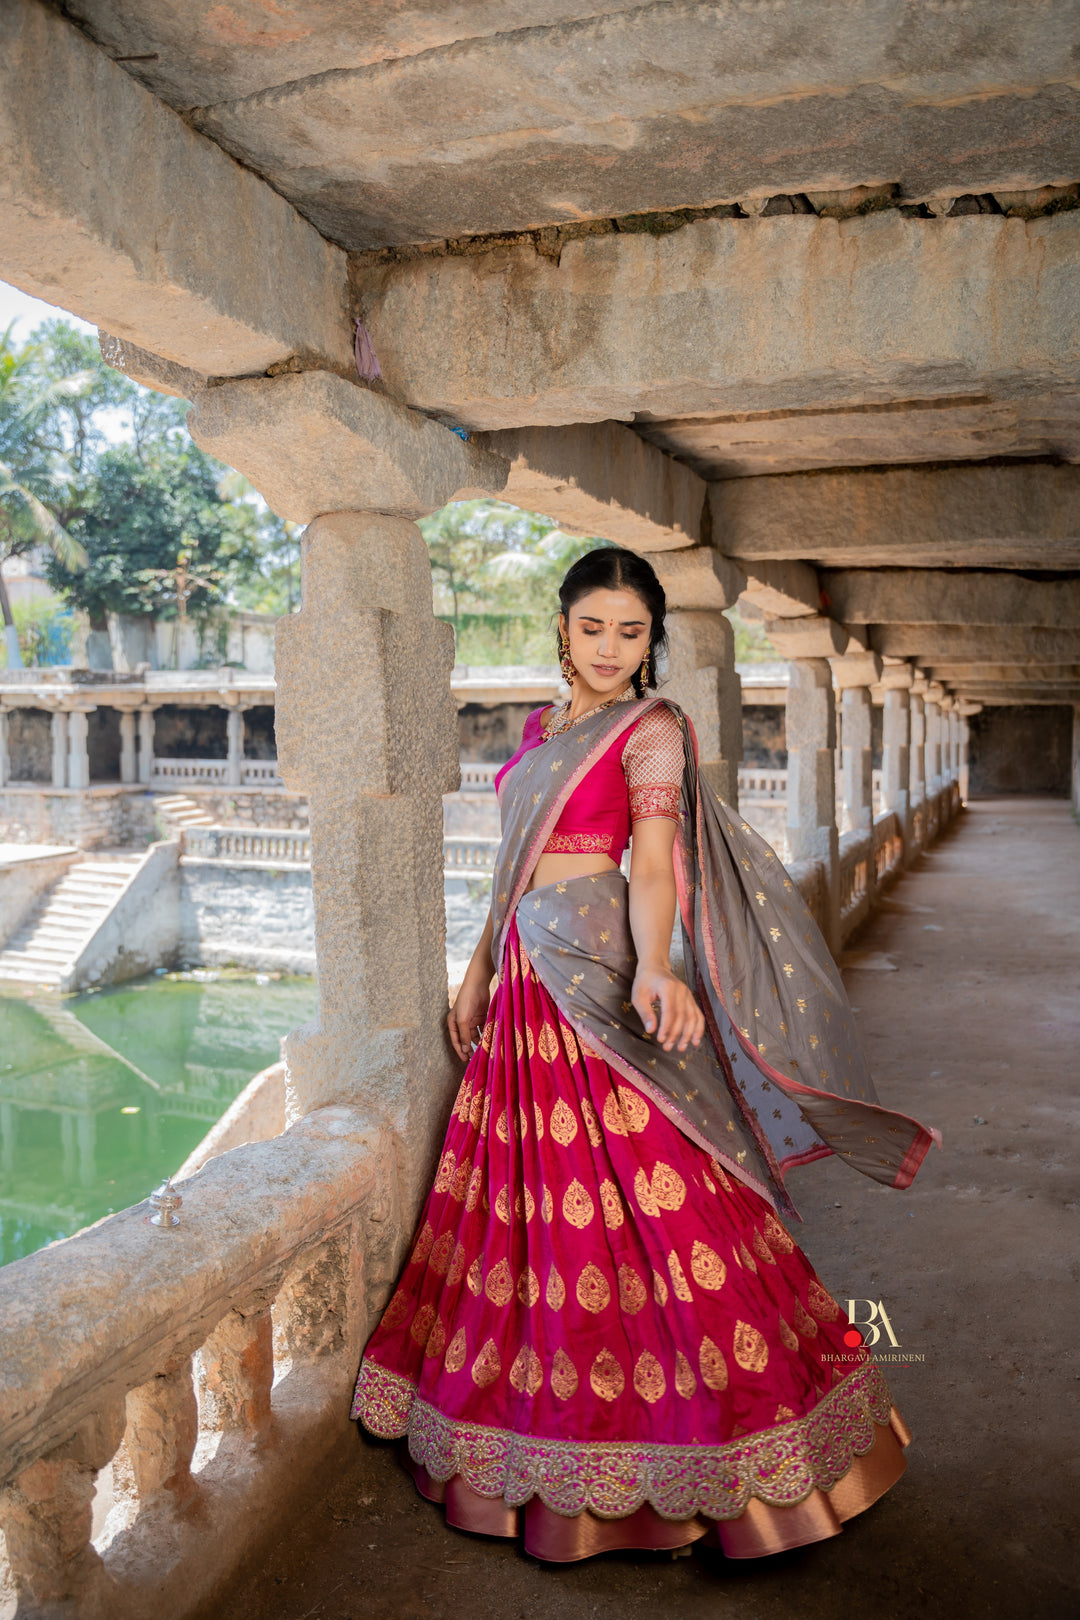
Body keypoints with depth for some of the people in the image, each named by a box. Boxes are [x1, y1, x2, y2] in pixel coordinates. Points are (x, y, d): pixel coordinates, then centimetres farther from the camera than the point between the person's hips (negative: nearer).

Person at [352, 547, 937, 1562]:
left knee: (630, 1201, -4)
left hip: (595, 966, -7)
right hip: (528, 971, 7)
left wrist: (653, 967, -33)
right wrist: (478, 970, 22)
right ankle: (552, 1434, 32)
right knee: (530, 1199, 14)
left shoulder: (651, 728, -3)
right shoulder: (542, 730, 18)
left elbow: (654, 861, -16)